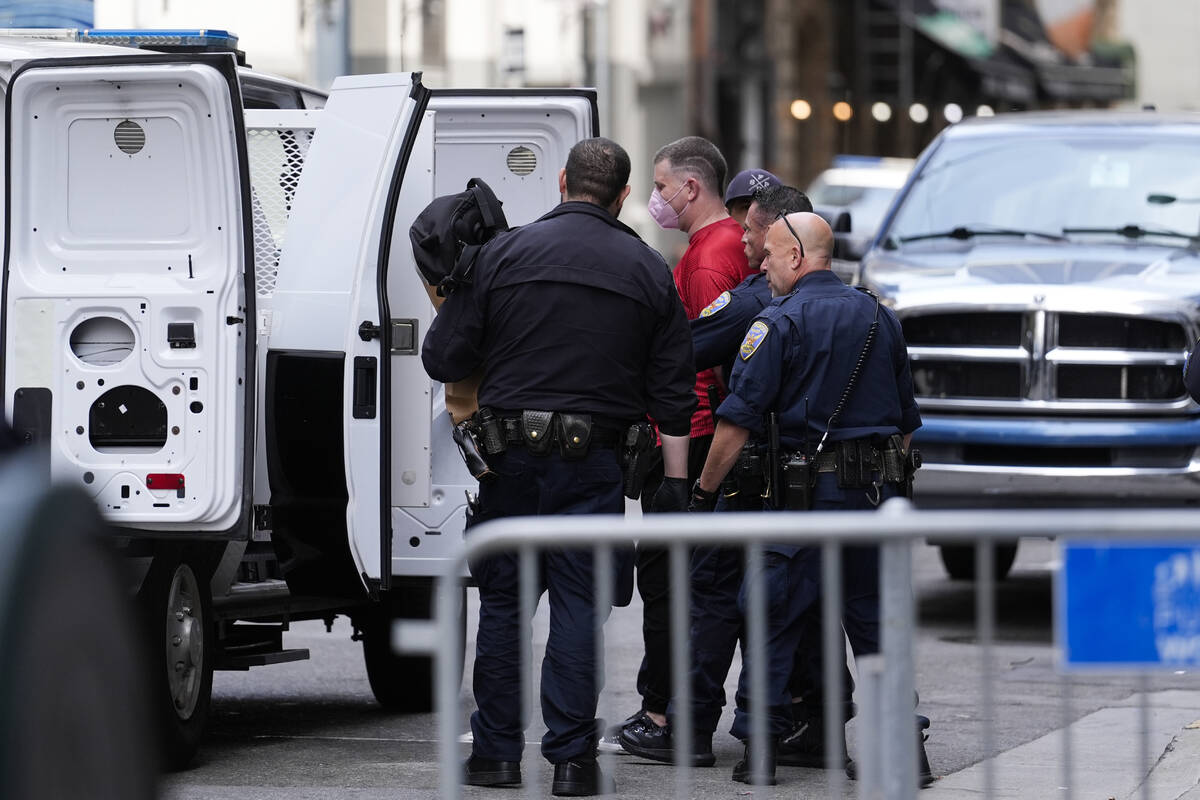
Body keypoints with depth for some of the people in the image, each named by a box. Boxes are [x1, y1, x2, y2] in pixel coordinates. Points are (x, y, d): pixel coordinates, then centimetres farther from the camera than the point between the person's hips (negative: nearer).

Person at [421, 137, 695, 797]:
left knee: (503, 601, 10)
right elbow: (673, 393, 4)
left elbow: (442, 358, -1)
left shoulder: (503, 253, -1)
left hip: (510, 451, 0)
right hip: (593, 461, 0)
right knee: (578, 604, 2)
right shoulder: (648, 272, 3)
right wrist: (675, 483, 10)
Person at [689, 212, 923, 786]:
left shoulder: (780, 321, -7)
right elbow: (907, 420, 19)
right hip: (880, 488, 6)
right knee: (873, 617, 12)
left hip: (813, 490, -6)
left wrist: (704, 490, -2)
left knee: (772, 615, 2)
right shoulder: (879, 317, 14)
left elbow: (738, 422, -11)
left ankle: (761, 744, -1)